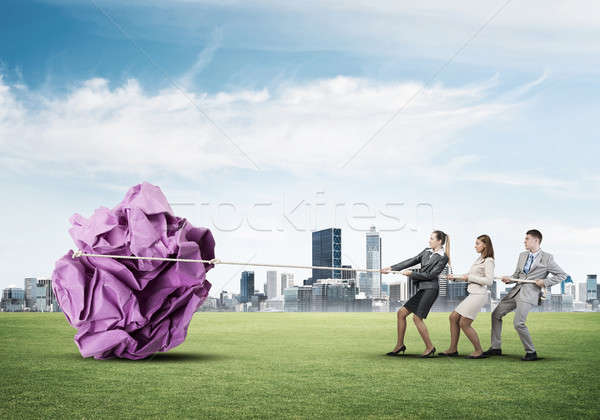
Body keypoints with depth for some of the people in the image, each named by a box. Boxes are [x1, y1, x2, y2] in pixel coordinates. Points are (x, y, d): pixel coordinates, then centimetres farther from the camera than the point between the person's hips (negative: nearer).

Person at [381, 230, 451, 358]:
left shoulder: (443, 257, -6)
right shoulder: (427, 251, 16)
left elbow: (430, 275, -12)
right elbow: (411, 261, 15)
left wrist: (411, 273, -8)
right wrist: (391, 268, 11)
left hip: (430, 289, -8)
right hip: (422, 289, 8)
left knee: (417, 317, -14)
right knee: (401, 312, 4)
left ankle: (430, 348, -1)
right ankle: (400, 345, 13)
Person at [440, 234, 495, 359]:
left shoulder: (488, 261, -11)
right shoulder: (479, 259, 16)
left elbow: (489, 281, -20)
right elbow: (469, 277, 25)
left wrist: (470, 277, -15)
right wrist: (455, 277, 18)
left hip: (479, 294, -9)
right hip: (473, 294, 9)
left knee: (464, 323, -7)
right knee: (453, 317, 9)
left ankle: (479, 351, 4)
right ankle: (452, 350, 15)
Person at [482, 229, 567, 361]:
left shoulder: (547, 258, -4)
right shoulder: (522, 255, 15)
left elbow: (562, 275, -1)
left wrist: (545, 282, -11)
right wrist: (509, 279, -2)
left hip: (529, 294, -8)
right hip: (516, 291, 8)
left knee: (518, 323, -19)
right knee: (496, 314, 8)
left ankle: (531, 352, 0)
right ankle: (496, 347, 17)